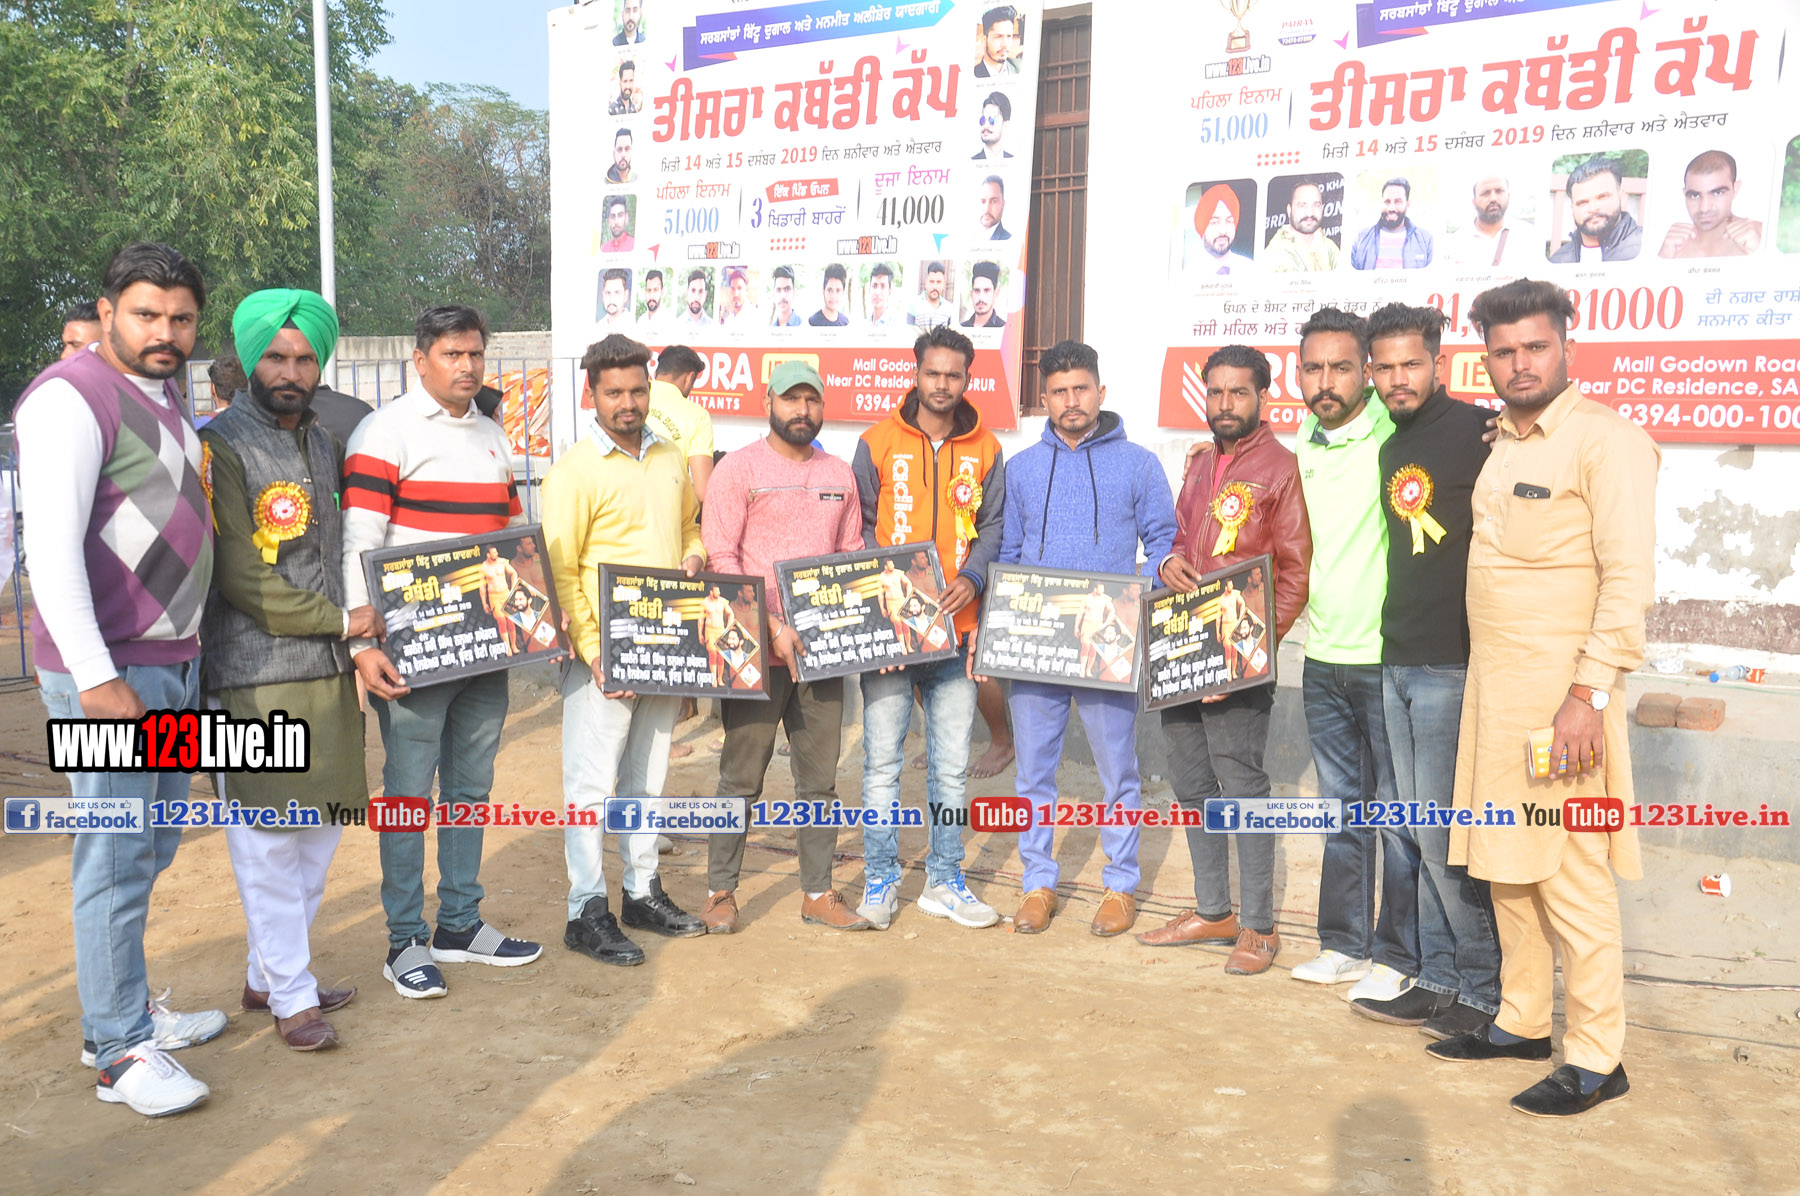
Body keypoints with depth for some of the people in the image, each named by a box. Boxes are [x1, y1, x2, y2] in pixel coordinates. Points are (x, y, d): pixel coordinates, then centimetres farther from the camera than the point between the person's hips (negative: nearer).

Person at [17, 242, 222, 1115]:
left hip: (173, 663, 9)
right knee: (117, 863, -1)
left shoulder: (165, 398, 15)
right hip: (109, 672, -9)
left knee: (152, 851, 17)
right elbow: (51, 547, -20)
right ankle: (119, 1053, 11)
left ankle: (127, 1011, 31)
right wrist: (98, 680, -23)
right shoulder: (73, 396, -13)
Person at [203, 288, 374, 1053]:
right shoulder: (222, 444, -8)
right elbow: (241, 576, -14)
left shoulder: (322, 442, 15)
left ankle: (267, 975, 27)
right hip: (255, 677, -7)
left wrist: (357, 641, 12)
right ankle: (291, 996, 12)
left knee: (320, 829, 12)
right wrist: (340, 620, -8)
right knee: (269, 840, 0)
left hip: (327, 670, 7)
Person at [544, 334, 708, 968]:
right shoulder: (574, 470, -9)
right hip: (604, 653, -6)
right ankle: (587, 911, 8)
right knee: (592, 782, -1)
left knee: (648, 775, 16)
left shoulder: (671, 458, 10)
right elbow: (559, 571, -12)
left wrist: (693, 557, 1)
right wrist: (593, 651, -19)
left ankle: (644, 891, 27)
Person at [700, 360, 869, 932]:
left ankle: (818, 892, 20)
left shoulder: (839, 475, 14)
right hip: (757, 649, -5)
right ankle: (721, 890, 16)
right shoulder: (738, 468, -3)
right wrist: (773, 626, -16)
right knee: (742, 776, 2)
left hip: (823, 647, 5)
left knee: (820, 777, 10)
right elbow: (720, 556, -9)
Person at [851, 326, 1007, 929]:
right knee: (882, 761, 1)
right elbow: (857, 524, 3)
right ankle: (880, 880, 14)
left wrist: (973, 577, -10)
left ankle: (944, 880, 20)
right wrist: (881, 586, -10)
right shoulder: (879, 442, 2)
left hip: (955, 627, 2)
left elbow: (993, 525, 9)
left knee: (951, 765, 8)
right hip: (886, 624, -2)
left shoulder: (984, 449, 8)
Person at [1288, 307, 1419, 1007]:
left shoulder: (1395, 436, -10)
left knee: (1397, 818, 4)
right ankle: (1343, 943, 27)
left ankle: (1397, 958, 16)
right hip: (1322, 660, 6)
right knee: (1342, 811, 16)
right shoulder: (1300, 447, 11)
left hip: (1386, 660, -6)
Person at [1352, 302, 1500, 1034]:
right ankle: (1438, 980, 22)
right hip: (1398, 664, 8)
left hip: (1455, 666, -8)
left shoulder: (1477, 432, -9)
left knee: (1446, 835, -4)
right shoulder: (1392, 448, 15)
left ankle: (1485, 993, 10)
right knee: (1425, 833, 13)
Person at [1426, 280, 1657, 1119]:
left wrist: (1590, 694, -21)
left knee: (1569, 876, -2)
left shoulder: (1606, 440, -9)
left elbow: (1629, 577, -16)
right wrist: (1486, 685, 16)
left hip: (1561, 694, -8)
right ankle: (1522, 1022, 28)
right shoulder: (1499, 444, 15)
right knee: (1506, 867, 14)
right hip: (1492, 687, 8)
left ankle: (1596, 1059, 10)